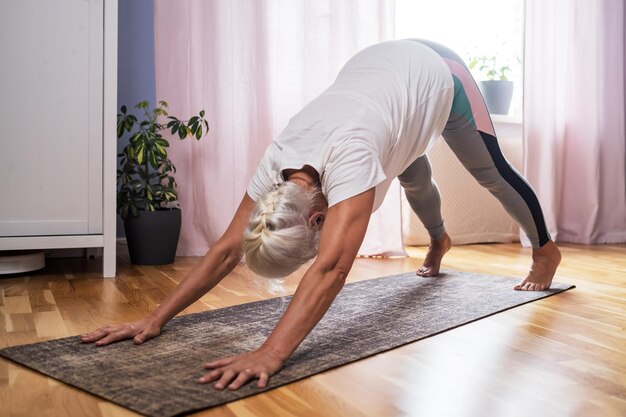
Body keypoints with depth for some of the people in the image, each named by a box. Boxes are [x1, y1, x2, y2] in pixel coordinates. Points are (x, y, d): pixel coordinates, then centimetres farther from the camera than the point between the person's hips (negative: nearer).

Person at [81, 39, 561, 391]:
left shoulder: (349, 158, -48)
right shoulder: (277, 162, -28)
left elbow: (332, 267, -58)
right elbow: (227, 248, -26)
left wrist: (271, 354, -64)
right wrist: (156, 318, -31)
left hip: (438, 71, -5)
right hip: (384, 65, 5)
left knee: (491, 171, 11)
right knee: (414, 175, 23)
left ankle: (545, 249, 37)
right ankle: (440, 241, 54)